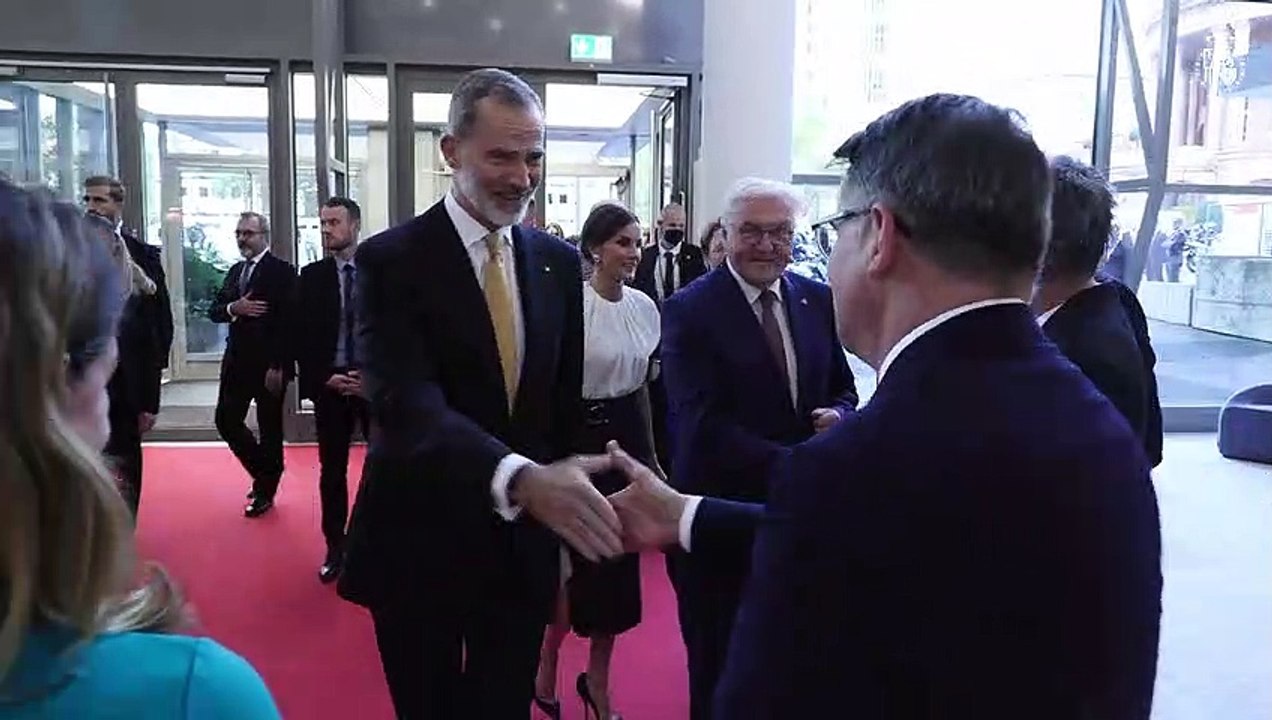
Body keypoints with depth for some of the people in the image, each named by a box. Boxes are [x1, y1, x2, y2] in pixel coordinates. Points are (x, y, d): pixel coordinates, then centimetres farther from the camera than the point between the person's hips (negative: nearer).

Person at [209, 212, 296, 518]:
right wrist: (233, 307, -13)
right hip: (237, 361, 7)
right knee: (227, 421, 7)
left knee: (270, 428, 4)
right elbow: (214, 311, 10)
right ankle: (264, 472, 26)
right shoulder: (235, 271, 13)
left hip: (269, 364, -7)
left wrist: (277, 366, -20)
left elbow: (287, 321, -15)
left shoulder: (282, 271, -9)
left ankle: (265, 492, 18)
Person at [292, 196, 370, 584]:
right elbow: (301, 336, 4)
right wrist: (323, 379, -7)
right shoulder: (311, 276, 5)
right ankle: (336, 548, 17)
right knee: (332, 471, 7)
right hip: (331, 385, 2)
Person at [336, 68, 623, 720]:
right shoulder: (391, 261, -13)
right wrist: (520, 478, -42)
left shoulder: (558, 263, 3)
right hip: (421, 547, -3)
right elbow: (406, 406, -27)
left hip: (524, 546, 4)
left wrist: (561, 504, 6)